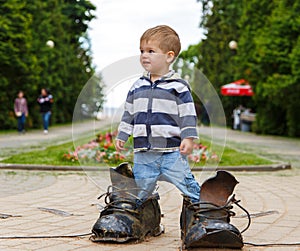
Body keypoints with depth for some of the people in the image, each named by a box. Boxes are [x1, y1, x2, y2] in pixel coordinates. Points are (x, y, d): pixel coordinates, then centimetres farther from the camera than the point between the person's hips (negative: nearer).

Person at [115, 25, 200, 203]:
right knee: (140, 189, 10)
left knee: (187, 185, -5)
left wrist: (189, 138, -14)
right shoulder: (138, 86, 12)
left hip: (172, 151, -4)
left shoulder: (178, 86, -3)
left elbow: (188, 115, -5)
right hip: (143, 152, 5)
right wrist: (122, 135, 17)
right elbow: (129, 113, 20)